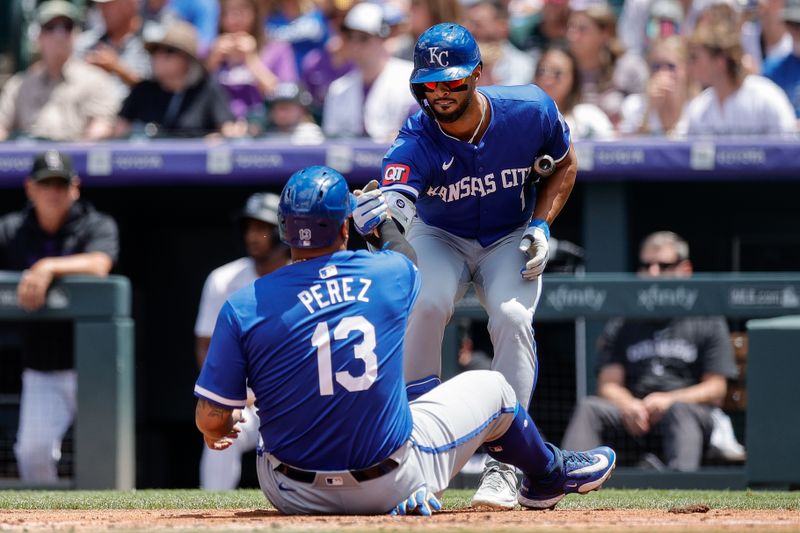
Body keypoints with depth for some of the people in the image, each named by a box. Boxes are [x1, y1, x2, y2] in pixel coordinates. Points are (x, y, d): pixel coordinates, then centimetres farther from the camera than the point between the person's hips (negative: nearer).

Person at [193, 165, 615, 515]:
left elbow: (211, 421, -9)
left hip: (294, 497, 0)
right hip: (391, 484, 0)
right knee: (490, 387, 24)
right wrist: (379, 221, 38)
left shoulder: (244, 308, -11)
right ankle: (549, 476, 52)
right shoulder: (388, 273, -6)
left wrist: (222, 432, 13)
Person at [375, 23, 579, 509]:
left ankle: (503, 464, -20)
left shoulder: (531, 111, -22)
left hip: (511, 240, 1)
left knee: (513, 317, -26)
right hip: (439, 239, -1)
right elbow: (398, 202, -49)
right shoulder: (415, 144, -29)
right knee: (426, 303, -30)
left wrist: (541, 226, -15)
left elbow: (564, 165, -1)